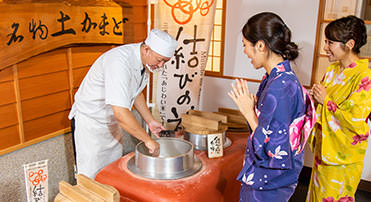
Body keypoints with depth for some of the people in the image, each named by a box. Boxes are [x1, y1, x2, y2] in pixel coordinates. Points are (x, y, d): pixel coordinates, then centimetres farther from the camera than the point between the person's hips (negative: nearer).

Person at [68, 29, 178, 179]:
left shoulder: (145, 60, -6)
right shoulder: (120, 62, -34)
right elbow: (121, 113, -40)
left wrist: (150, 121, 4)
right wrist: (148, 140, -30)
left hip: (112, 121, 8)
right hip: (90, 121, -8)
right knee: (91, 178, 0)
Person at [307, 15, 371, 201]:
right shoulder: (333, 69, 3)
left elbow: (356, 122, -25)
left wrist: (326, 101, -18)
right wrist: (316, 97, -6)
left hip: (343, 155, -7)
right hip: (323, 146, 7)